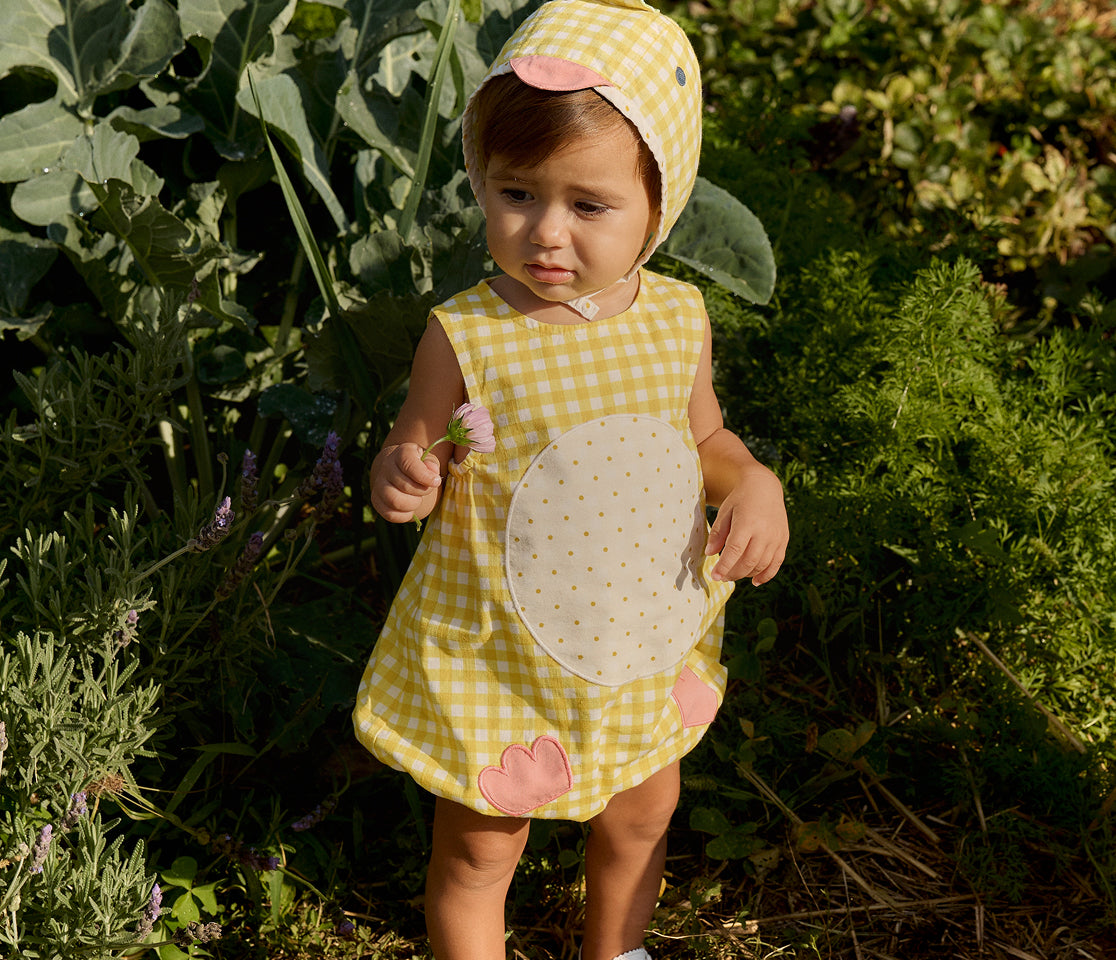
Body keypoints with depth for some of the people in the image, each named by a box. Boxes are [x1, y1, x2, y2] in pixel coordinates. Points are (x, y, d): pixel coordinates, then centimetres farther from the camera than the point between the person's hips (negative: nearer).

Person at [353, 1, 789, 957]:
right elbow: (413, 458, -9)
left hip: (645, 648, 5)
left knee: (640, 821, 27)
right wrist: (403, 478, -32)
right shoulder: (467, 339, -22)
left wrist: (751, 482, -13)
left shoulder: (677, 318, -11)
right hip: (498, 655, -4)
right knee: (479, 852, 15)